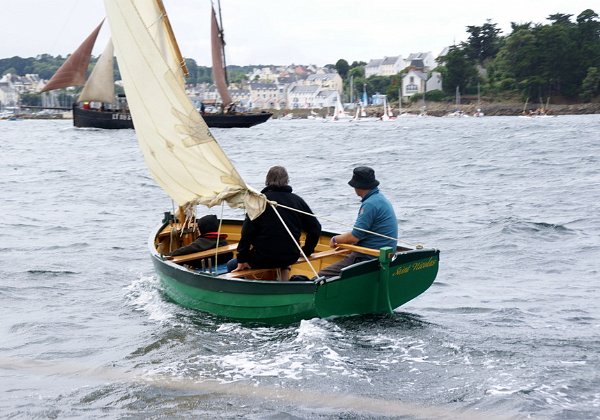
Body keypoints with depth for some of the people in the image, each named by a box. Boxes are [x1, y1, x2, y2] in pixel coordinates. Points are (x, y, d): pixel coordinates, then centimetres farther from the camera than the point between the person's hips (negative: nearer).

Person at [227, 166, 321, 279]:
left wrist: (242, 259, -4)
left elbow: (247, 232, -11)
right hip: (291, 257, 5)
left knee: (231, 266, 16)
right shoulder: (298, 200, 4)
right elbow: (315, 228, 5)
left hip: (263, 258, -5)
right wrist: (306, 252, 18)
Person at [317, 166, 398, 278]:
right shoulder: (380, 197, 15)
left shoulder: (370, 204, -18)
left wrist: (335, 239, -1)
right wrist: (342, 240, 18)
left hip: (370, 259, -11)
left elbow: (354, 237, -19)